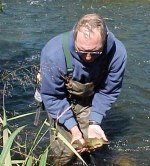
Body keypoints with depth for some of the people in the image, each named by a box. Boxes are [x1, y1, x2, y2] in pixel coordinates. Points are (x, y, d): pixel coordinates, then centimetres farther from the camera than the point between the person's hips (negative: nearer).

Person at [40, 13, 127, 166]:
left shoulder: (117, 52, -31)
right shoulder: (53, 54, -38)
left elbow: (108, 91, -16)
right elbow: (52, 96, -24)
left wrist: (94, 122, -24)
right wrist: (73, 128, -30)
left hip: (88, 98, 3)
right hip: (61, 99, -2)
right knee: (67, 146, -7)